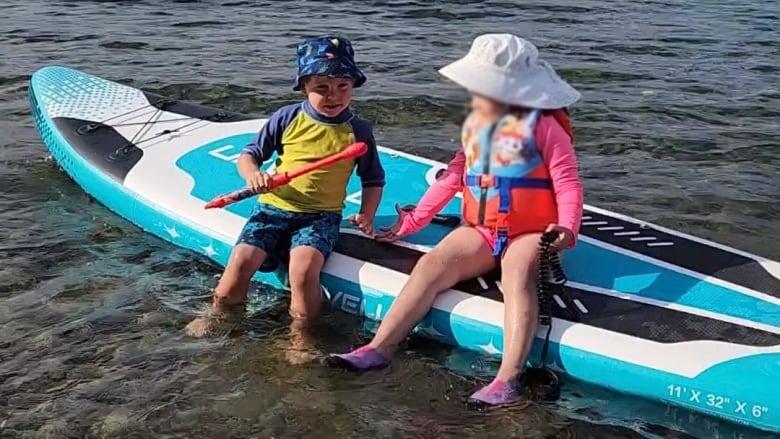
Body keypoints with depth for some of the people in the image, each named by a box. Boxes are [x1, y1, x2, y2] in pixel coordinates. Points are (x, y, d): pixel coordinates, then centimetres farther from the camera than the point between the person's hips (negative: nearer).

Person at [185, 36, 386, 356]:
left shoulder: (358, 131, 2)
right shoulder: (286, 119, 1)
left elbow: (373, 181, 13)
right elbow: (248, 155, 7)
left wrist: (366, 215, -4)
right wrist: (252, 174, -16)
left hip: (321, 215, -1)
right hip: (274, 207, 2)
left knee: (303, 267, -30)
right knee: (243, 258, -20)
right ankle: (216, 317, 7)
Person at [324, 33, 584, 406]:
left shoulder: (542, 125, -6)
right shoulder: (473, 124, 14)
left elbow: (568, 183, -9)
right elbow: (452, 178, 17)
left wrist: (567, 228, -26)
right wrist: (414, 220, 15)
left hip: (529, 232, -5)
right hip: (480, 230, 5)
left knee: (517, 280, -34)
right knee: (432, 265, -18)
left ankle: (508, 380, -48)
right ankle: (378, 348, -24)